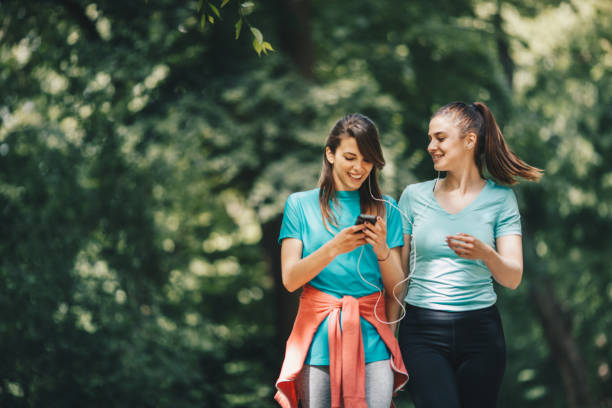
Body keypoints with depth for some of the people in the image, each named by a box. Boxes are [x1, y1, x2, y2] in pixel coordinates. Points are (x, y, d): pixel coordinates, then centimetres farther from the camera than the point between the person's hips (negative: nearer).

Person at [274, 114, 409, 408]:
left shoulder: (385, 210, 12)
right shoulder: (301, 204, 8)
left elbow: (395, 291, 9)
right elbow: (290, 279, -1)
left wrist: (382, 250, -10)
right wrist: (333, 249, -16)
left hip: (371, 339, 1)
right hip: (318, 338, -1)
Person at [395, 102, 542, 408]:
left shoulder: (500, 198, 3)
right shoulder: (414, 196, 6)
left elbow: (513, 278, -4)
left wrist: (485, 253, -25)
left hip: (479, 331, 1)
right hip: (422, 331, 0)